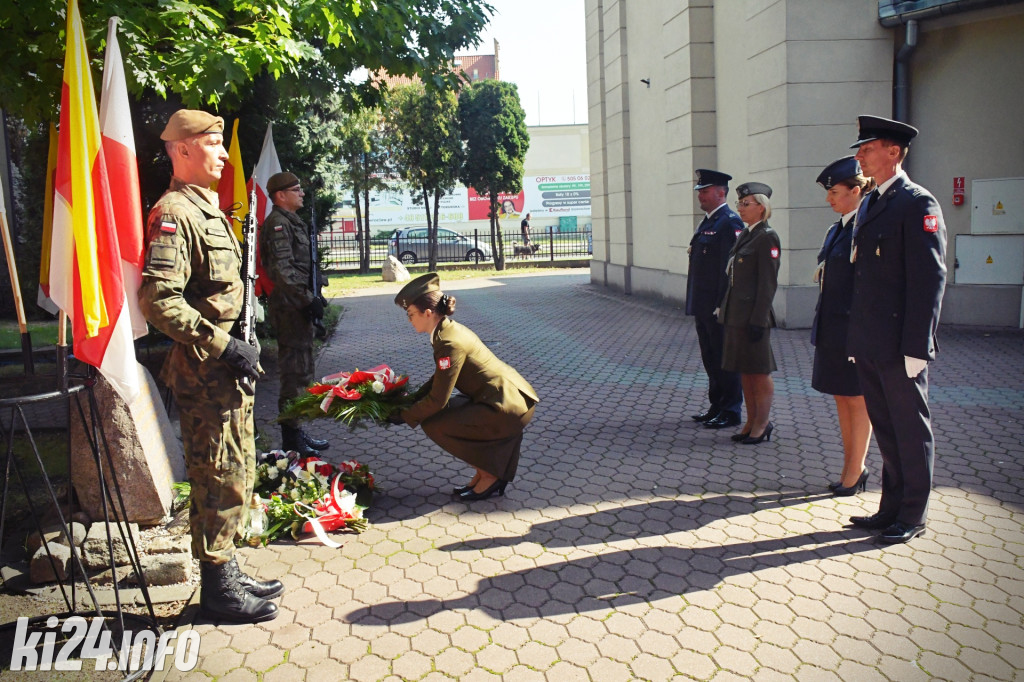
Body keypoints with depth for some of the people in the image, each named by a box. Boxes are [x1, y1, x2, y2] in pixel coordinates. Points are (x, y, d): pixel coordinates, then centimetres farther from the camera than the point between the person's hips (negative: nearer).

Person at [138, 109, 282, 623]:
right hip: (203, 371, -10)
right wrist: (221, 346, -24)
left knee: (237, 474, 17)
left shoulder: (207, 208, 18)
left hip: (225, 367, 10)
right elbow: (158, 299, -25)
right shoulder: (174, 214, -15)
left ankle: (227, 572, 30)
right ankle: (217, 587, 14)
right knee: (220, 479, -1)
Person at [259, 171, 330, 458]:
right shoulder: (278, 223, -12)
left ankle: (295, 431, 25)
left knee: (301, 369, 15)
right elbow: (283, 270, -22)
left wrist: (314, 296, 19)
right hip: (290, 306, -11)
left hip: (298, 305, 11)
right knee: (295, 372, -7)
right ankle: (291, 437, 0)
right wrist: (308, 299, -21)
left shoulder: (292, 221, 19)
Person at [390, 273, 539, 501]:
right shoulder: (449, 329, 8)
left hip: (509, 407, -10)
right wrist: (412, 399, 15)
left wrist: (405, 416, -3)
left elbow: (437, 399, -16)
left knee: (434, 424, -7)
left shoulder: (450, 343, -20)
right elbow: (439, 379, 19)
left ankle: (489, 476, 4)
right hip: (514, 397, 10)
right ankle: (487, 470, 19)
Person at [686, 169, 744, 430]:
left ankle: (731, 411, 8)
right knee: (710, 359, 15)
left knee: (725, 359, -1)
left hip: (719, 307, -10)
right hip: (704, 307, 10)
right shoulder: (706, 223, 17)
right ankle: (716, 406, 26)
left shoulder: (730, 222, -12)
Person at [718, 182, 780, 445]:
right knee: (744, 370, 13)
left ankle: (763, 423, 13)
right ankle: (752, 421, 23)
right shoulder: (743, 235, 14)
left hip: (753, 315, -9)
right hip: (736, 313, 9)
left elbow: (768, 282, -16)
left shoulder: (767, 237, -11)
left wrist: (758, 320, -19)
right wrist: (725, 308, 15)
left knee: (759, 372, 2)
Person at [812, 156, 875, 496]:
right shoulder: (836, 229, 14)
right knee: (841, 398, 15)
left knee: (857, 400, 3)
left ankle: (854, 472, 15)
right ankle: (853, 467, 28)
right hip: (832, 328, 9)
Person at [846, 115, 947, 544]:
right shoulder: (868, 205, 15)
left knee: (911, 431, 5)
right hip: (869, 346, 8)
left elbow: (930, 279, -16)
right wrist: (855, 338, 15)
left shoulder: (918, 204, -10)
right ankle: (891, 508, 28)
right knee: (885, 429, 16)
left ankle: (912, 517, 17)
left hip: (899, 347, -8)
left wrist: (916, 347, -19)